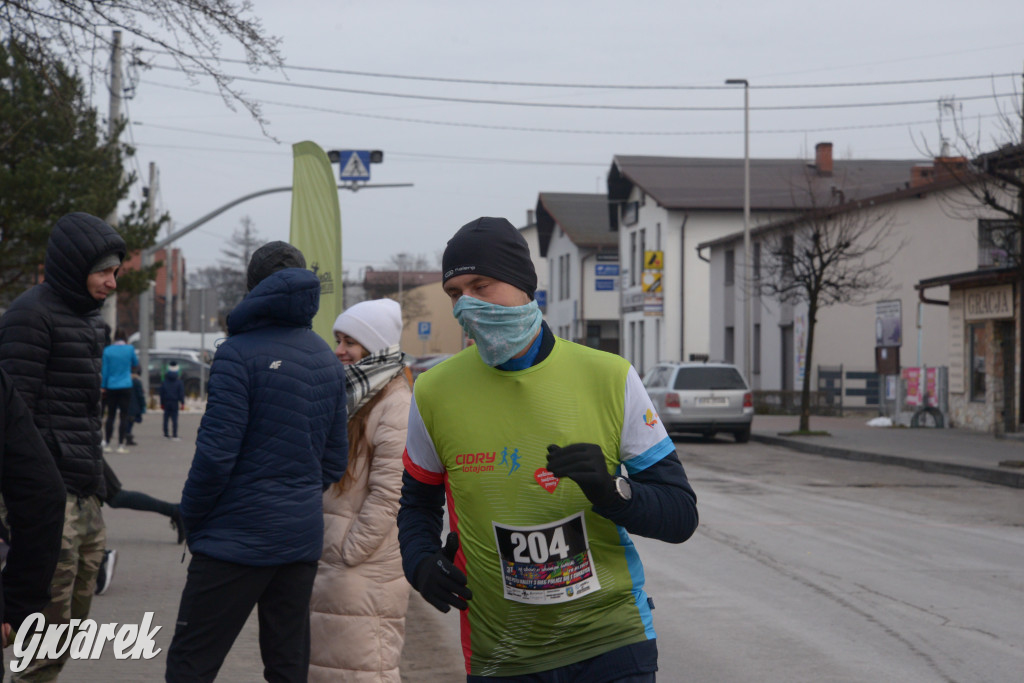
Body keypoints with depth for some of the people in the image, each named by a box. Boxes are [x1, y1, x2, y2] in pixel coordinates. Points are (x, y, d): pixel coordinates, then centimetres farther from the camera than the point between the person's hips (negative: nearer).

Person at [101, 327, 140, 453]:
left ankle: (108, 443, 11)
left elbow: (105, 370, 2)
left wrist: (103, 387, 9)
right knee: (124, 415, -1)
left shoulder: (107, 350, 0)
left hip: (111, 387, 2)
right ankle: (121, 444, -5)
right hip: (126, 386, -2)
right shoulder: (130, 349, -3)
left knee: (110, 415, 8)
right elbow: (136, 363, 14)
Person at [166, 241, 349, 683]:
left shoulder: (239, 353, -11)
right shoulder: (327, 360, 11)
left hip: (239, 537, -7)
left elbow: (217, 452, -15)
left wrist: (192, 518, -2)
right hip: (303, 536, 7)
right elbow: (335, 460, 13)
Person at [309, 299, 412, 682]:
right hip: (327, 558, 9)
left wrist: (350, 552, -17)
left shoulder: (397, 406, -12)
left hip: (366, 564, -9)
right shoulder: (348, 395, 17)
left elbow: (388, 493, -18)